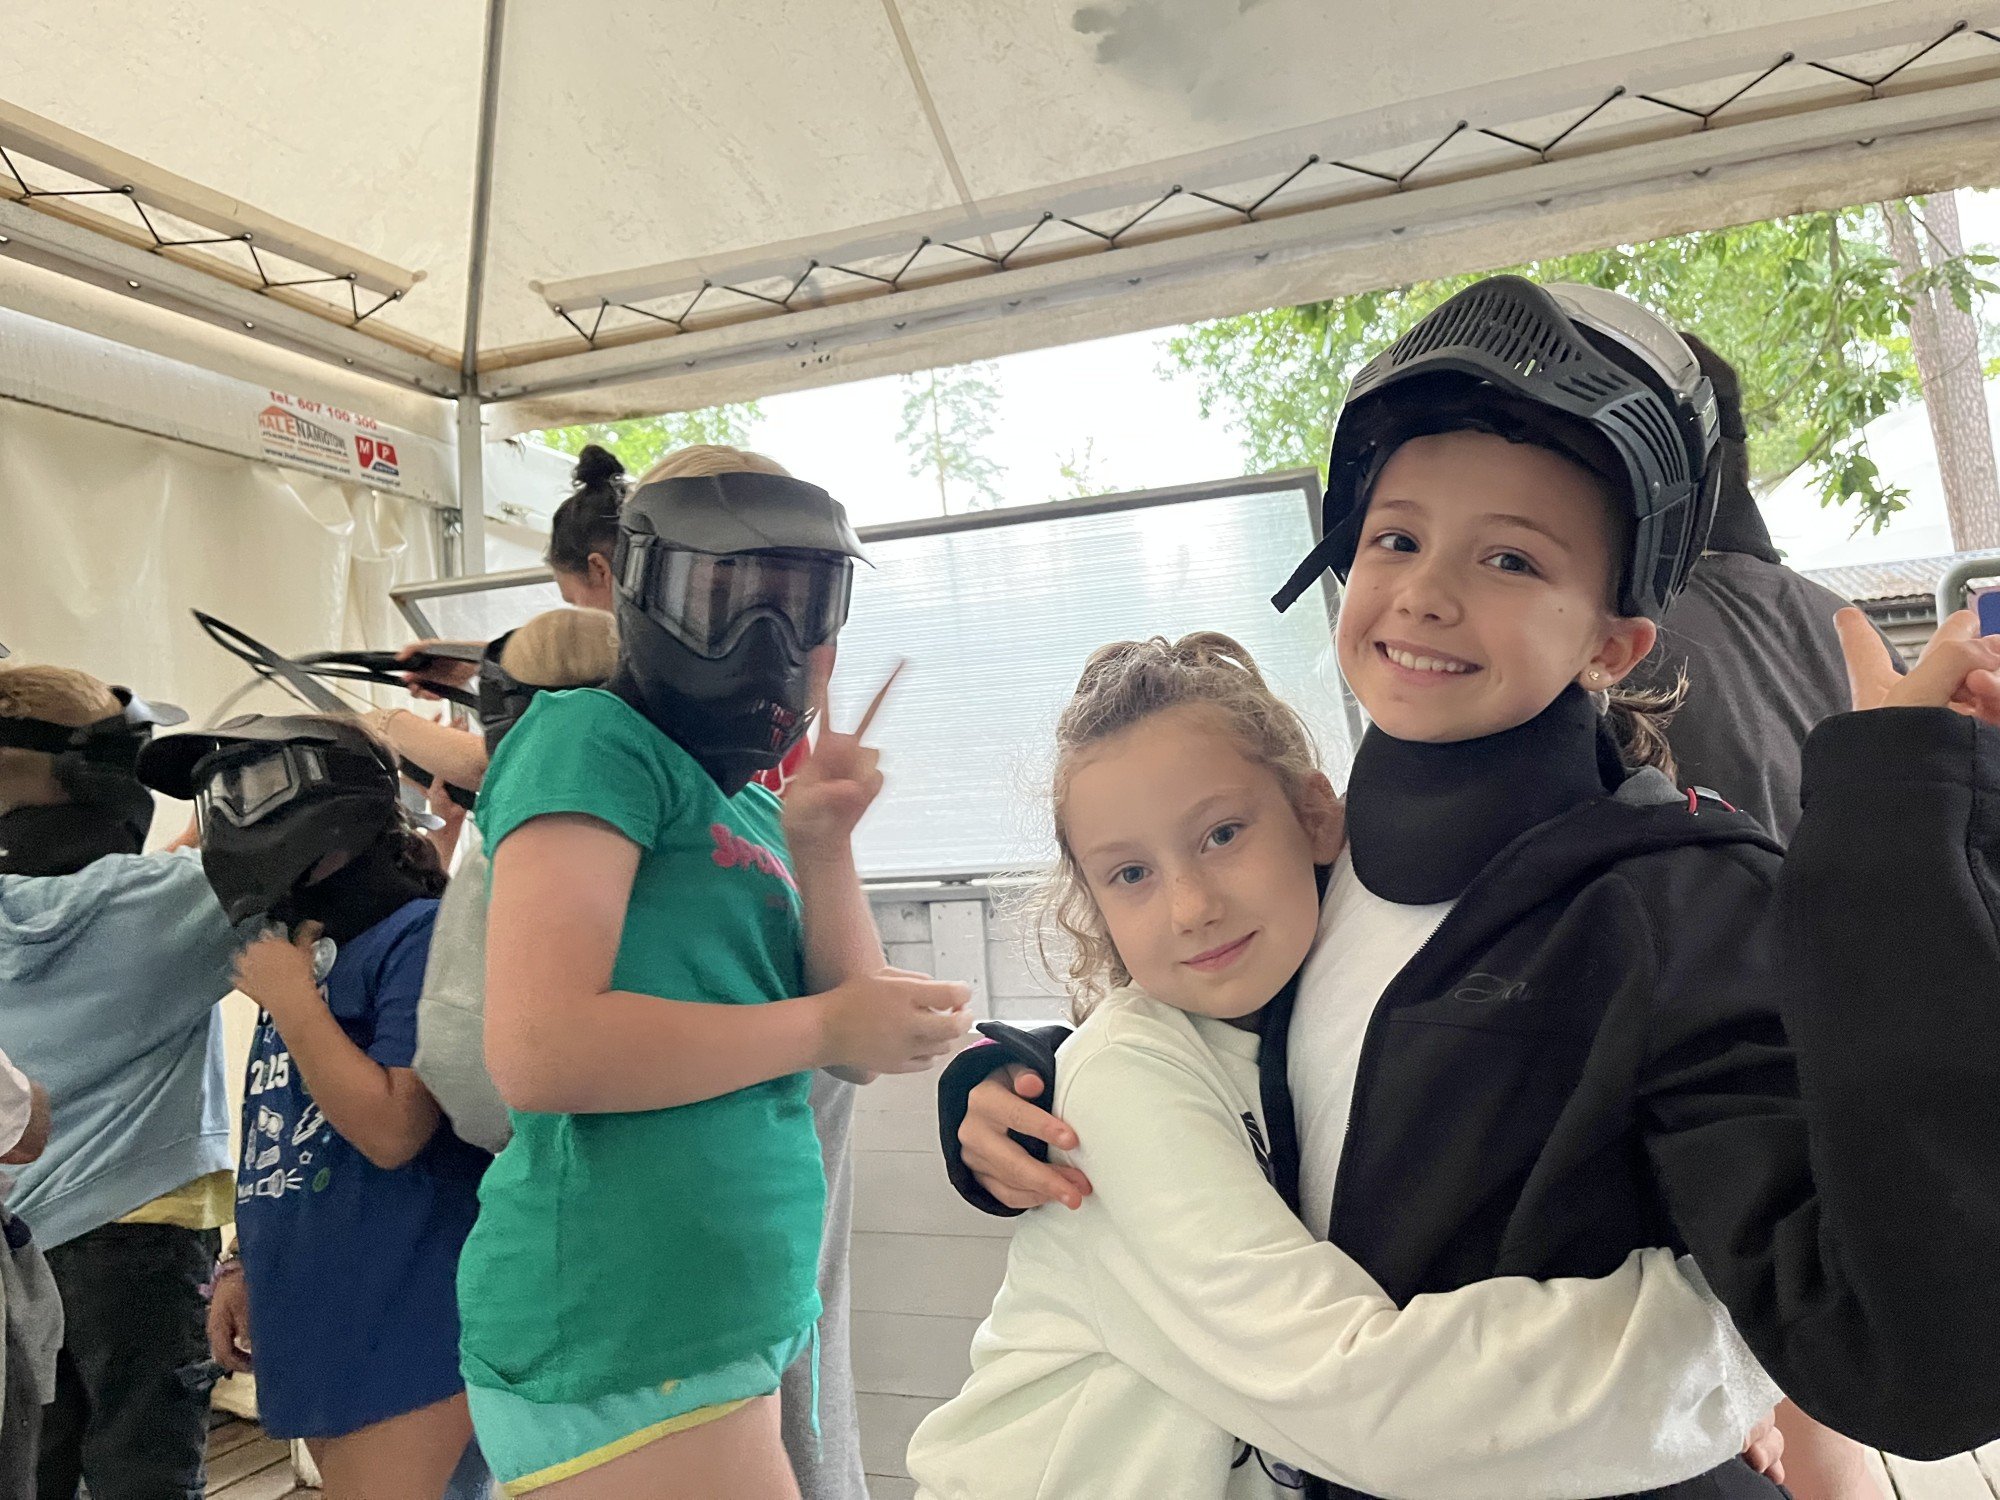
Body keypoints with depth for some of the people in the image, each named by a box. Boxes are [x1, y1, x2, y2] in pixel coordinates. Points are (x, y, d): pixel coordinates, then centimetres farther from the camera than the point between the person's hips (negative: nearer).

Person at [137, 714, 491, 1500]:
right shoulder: (297, 959, 10)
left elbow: (390, 1130, -24)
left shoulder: (418, 937, -16)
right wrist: (244, 1267, 17)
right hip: (315, 1325, 9)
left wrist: (293, 1001, -17)